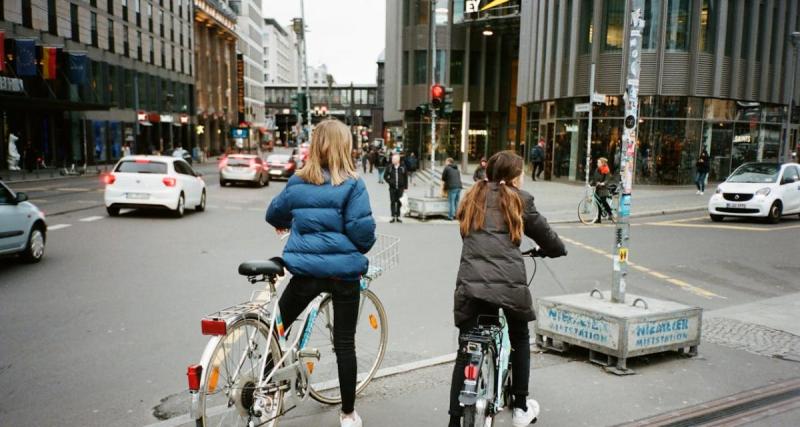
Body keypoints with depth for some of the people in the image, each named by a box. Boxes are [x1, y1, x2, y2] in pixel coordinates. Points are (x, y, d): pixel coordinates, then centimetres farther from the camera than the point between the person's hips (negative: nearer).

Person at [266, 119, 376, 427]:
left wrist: (286, 224, 42)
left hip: (306, 270, 2)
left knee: (277, 326, 21)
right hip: (344, 271, -2)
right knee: (345, 343, 8)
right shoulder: (352, 184, -9)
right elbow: (363, 229, -14)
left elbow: (274, 214, 19)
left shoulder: (297, 181, 4)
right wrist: (360, 250, 8)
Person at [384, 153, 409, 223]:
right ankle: (393, 217, 6)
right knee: (393, 202, 1)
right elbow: (385, 176, 9)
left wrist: (405, 187, 1)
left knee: (399, 203, 5)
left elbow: (406, 178, 3)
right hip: (392, 188, 0)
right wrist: (389, 181, -5)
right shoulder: (389, 167, 0)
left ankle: (398, 217, 13)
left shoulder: (403, 167, -1)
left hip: (400, 188, 0)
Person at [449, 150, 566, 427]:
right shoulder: (519, 199, 6)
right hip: (509, 283, -2)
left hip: (470, 283, 2)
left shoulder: (473, 198, 17)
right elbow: (546, 237, 13)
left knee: (466, 352, 10)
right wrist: (557, 249, 35)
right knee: (520, 340, 23)